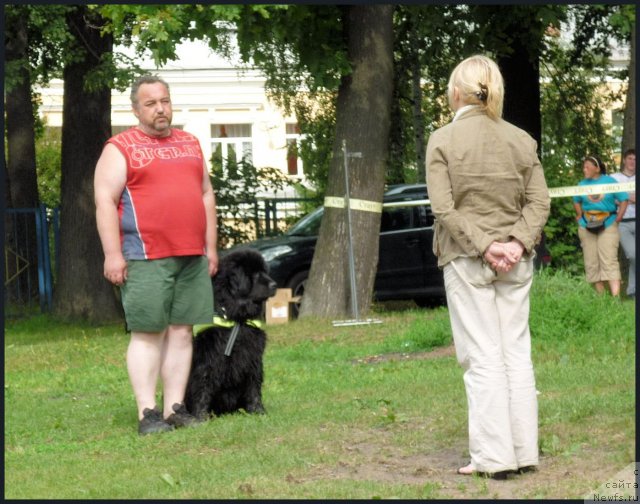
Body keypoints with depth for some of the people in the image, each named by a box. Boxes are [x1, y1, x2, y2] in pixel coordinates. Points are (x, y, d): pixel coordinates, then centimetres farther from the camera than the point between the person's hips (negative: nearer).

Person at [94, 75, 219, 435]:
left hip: (192, 257, 6)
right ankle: (147, 414, -4)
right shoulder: (120, 149, 0)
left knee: (182, 331, 5)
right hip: (145, 259, -5)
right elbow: (105, 201, -7)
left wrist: (211, 247, 15)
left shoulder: (190, 144, 18)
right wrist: (113, 254, -14)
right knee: (148, 333, -5)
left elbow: (206, 195, 21)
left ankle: (175, 408, 9)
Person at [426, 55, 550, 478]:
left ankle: (493, 457, -1)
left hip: (466, 261, -3)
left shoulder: (443, 140, -6)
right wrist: (518, 242, -8)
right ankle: (524, 451, 11)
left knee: (483, 358, -1)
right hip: (517, 262, 4)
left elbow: (444, 206, -13)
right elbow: (539, 201, -1)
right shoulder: (521, 139, 5)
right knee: (518, 352, 9)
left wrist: (483, 246, -13)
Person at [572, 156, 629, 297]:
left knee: (609, 260, -15)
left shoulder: (609, 181, -4)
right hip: (587, 226, 4)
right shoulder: (582, 184, 5)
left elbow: (624, 200, -1)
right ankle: (600, 296, 10)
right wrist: (580, 216, 9)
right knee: (591, 263, 3)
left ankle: (616, 296, -23)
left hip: (608, 226, -4)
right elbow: (576, 201, 22)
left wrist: (618, 218, -7)